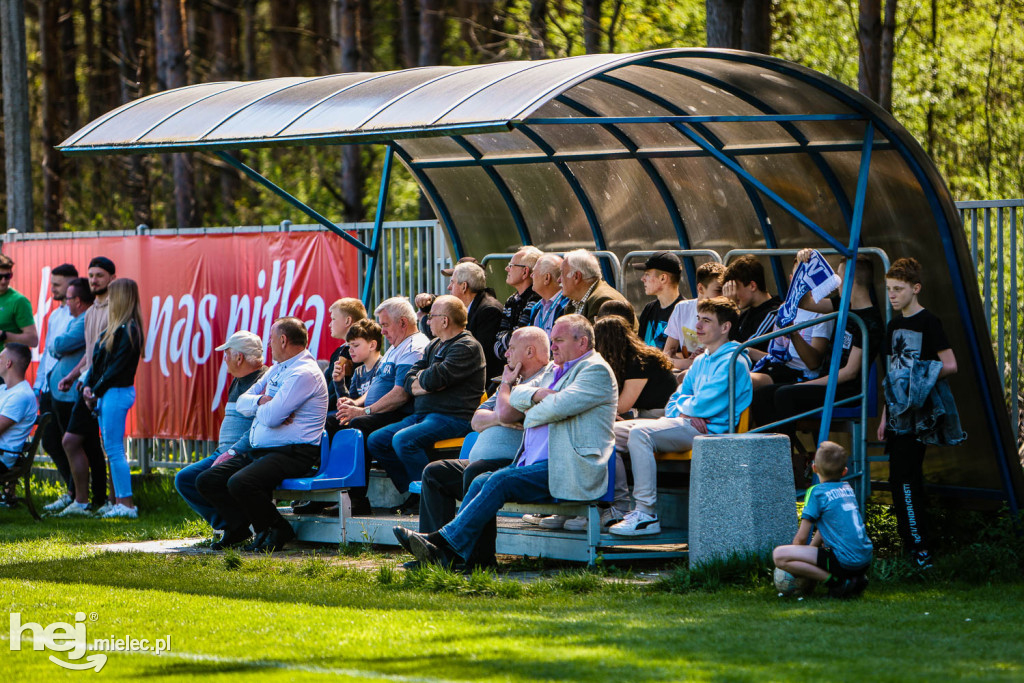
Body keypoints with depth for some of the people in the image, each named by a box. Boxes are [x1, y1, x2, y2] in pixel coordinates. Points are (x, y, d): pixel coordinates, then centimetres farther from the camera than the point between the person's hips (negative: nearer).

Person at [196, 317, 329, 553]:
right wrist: (262, 401, -7)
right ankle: (238, 527, 11)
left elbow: (270, 417, -22)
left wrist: (261, 403, 2)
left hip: (292, 453, -10)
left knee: (240, 483, -32)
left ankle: (277, 530, -11)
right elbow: (242, 402, 16)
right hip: (258, 451, 10)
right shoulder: (277, 369, 20)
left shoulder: (304, 373, -14)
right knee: (207, 480, 2)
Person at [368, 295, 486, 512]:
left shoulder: (468, 347, -9)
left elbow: (435, 378, -20)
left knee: (403, 440, -31)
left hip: (453, 418, -10)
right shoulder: (434, 345, 21)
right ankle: (414, 493, 2)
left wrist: (421, 378, 2)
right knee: (375, 441, 2)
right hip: (422, 415, 10)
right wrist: (426, 385, -7)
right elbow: (409, 382, 13)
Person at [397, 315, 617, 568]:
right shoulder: (553, 371, 27)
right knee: (482, 481, -11)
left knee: (501, 481, -25)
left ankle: (447, 543, -29)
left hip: (569, 471, -9)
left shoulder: (596, 370, -3)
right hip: (532, 462, 9)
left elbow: (557, 406, -18)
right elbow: (516, 395, 17)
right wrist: (537, 394, -4)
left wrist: (523, 413, 0)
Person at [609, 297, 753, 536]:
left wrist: (683, 406, 5)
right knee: (613, 432, 1)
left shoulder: (733, 362, -7)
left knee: (640, 432, -31)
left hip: (708, 430, -10)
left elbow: (705, 406, -16)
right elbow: (673, 405, 22)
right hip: (685, 425, 10)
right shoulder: (701, 361, 23)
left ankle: (646, 514, -33)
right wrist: (687, 412, -1)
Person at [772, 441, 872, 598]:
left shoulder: (816, 493, -4)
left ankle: (836, 581, -12)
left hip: (844, 562, -8)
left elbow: (801, 537, -4)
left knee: (778, 555, -13)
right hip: (865, 560, 8)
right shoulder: (848, 489, 17)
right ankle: (857, 579, 12)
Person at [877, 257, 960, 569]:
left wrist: (922, 376, -23)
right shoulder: (894, 325, 15)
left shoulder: (928, 322, -8)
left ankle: (919, 547, -13)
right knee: (908, 480, 10)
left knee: (902, 478, -14)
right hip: (898, 414, 8)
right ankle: (916, 546, 14)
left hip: (917, 416, -8)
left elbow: (950, 365, -10)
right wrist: (884, 417, 19)